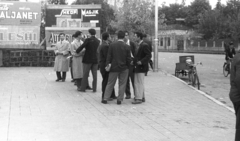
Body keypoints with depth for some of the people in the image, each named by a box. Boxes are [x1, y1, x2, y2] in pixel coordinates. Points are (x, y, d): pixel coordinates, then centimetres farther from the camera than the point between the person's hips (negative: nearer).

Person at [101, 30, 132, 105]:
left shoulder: (112, 45, -5)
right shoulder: (126, 46, -6)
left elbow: (109, 56, -4)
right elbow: (129, 59, -4)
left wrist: (108, 64, 2)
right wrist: (127, 66, 10)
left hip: (114, 68, 1)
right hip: (124, 68, -1)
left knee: (110, 84, 8)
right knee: (122, 84, 7)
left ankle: (105, 98, 9)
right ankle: (119, 99, 8)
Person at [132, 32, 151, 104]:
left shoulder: (144, 45, -14)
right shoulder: (139, 45, 15)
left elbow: (149, 55, -20)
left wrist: (141, 61, -26)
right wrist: (134, 61, 10)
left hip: (141, 67, -10)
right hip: (137, 67, 10)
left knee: (139, 83, -6)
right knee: (139, 83, 14)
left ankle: (139, 98, -3)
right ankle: (142, 97, 23)